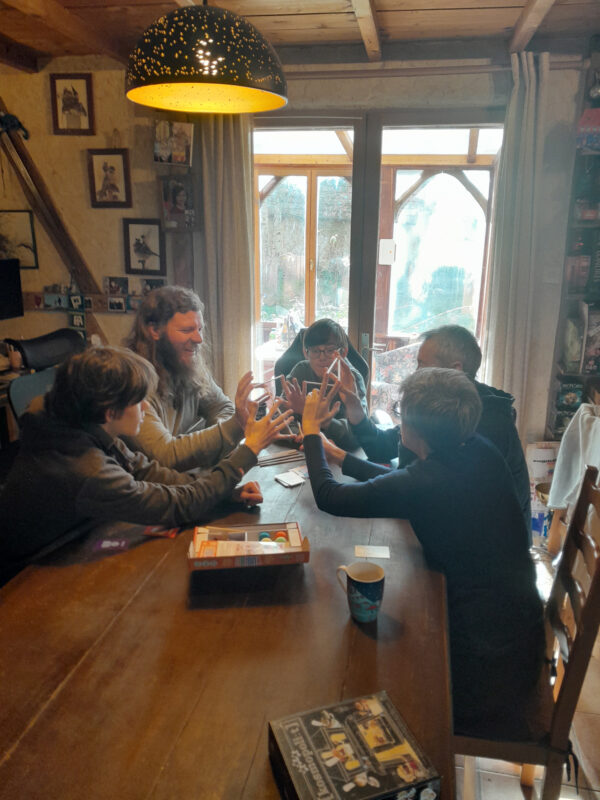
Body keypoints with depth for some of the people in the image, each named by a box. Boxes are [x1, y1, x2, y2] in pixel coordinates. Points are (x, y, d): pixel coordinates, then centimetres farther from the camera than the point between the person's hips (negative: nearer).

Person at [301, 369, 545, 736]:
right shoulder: (481, 453, -6)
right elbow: (401, 482, 11)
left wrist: (311, 431, -3)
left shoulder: (425, 483, -30)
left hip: (486, 652, -8)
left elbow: (329, 496, -17)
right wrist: (340, 456, 19)